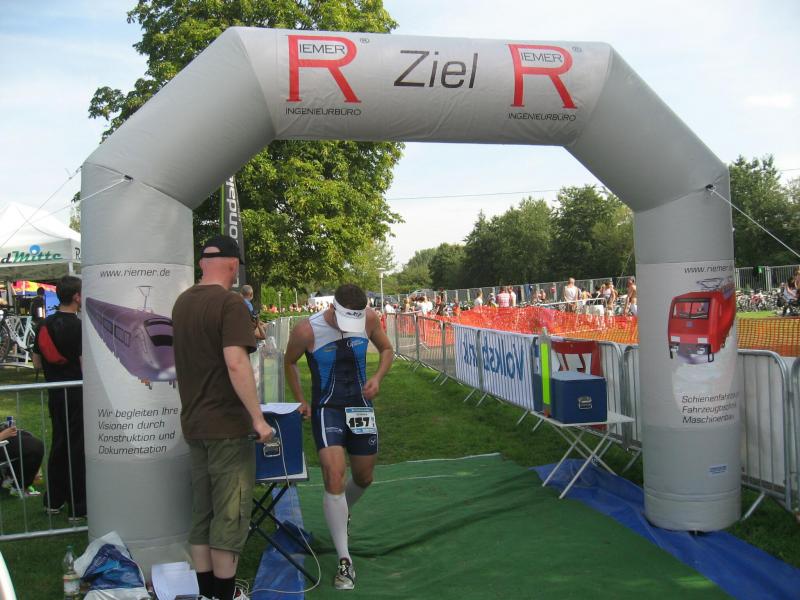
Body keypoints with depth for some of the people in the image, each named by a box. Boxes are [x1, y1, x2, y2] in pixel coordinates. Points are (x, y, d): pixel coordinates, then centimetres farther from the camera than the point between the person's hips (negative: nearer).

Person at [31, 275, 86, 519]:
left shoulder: (45, 325, 6)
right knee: (78, 448, 0)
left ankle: (53, 501, 26)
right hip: (77, 395, -7)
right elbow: (87, 367, -21)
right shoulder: (78, 327, -17)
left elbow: (37, 362, 14)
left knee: (59, 444, 17)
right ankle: (79, 507, 6)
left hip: (55, 394, 7)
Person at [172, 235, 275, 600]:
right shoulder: (230, 303, -14)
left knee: (201, 514, 14)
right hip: (227, 424, -8)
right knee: (229, 516, 1)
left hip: (193, 423, 8)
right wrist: (258, 418, -21)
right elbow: (235, 363, -24)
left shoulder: (182, 302, 10)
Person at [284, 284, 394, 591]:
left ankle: (340, 515, 50)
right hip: (327, 409, -4)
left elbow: (386, 350, 8)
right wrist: (301, 401, 2)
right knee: (334, 477, -19)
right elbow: (289, 363, 1)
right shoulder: (307, 330, -19)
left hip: (361, 406, 4)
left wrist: (377, 377, -10)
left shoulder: (369, 319, -11)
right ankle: (345, 561, -12)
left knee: (363, 478, 16)